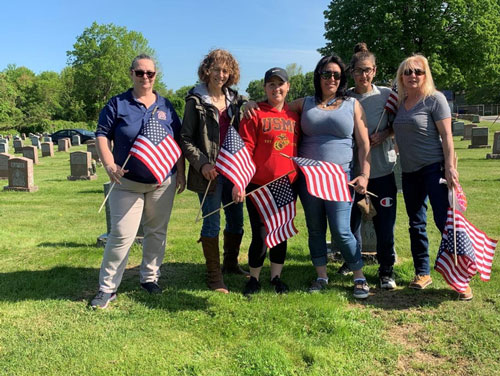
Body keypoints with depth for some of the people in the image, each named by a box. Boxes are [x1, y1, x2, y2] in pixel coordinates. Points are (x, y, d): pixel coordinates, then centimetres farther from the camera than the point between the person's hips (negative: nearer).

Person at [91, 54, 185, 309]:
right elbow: (102, 135, -1)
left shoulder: (166, 106, 10)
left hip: (163, 182, 3)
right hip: (127, 182, -3)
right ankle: (107, 288, 4)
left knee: (156, 232, 11)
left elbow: (178, 141, 13)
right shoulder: (117, 104, 2)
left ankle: (149, 278, 26)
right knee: (121, 235, -7)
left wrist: (180, 173, 7)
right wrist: (110, 165, -15)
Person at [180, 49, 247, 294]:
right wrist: (202, 164, -17)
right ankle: (214, 277, 11)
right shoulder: (196, 101, -4)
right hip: (209, 172, -5)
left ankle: (231, 263, 33)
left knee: (236, 219, 13)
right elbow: (185, 140, -6)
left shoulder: (234, 100, 11)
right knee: (212, 223, 0)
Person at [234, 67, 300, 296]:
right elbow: (245, 149, -9)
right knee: (260, 236, 0)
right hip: (259, 186, -4)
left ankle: (276, 277, 28)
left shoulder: (294, 116, 9)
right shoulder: (255, 114, -5)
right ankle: (254, 278, 20)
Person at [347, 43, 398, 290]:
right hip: (352, 170, 0)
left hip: (382, 170, 0)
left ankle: (386, 271, 18)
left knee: (385, 223, 2)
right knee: (351, 220, 7)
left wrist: (383, 135, -10)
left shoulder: (386, 94, 1)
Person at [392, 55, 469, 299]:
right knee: (416, 224, 11)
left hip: (434, 167, -6)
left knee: (444, 220, -11)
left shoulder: (434, 99, -5)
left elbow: (446, 135, -10)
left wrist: (450, 167, -18)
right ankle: (422, 273, 22)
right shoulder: (400, 102, 11)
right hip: (409, 171, 6)